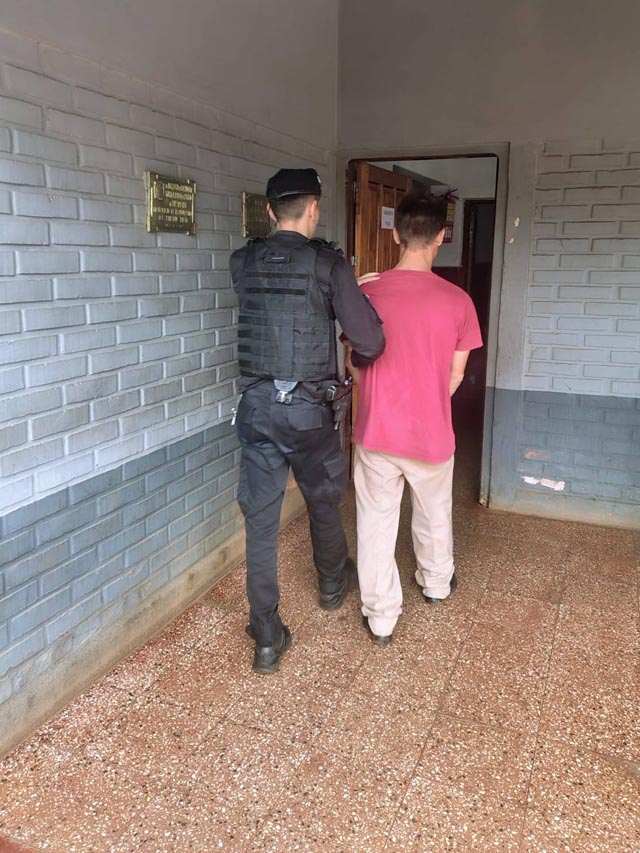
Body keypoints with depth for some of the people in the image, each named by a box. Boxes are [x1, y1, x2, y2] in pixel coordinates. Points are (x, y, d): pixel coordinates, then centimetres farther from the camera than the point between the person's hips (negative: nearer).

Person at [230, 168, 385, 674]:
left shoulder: (243, 264, 3)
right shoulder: (329, 265, -11)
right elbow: (371, 342, -13)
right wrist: (360, 358, 11)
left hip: (256, 405, 3)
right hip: (308, 408, -2)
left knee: (261, 519, 8)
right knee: (324, 501, 22)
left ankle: (267, 639, 14)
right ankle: (333, 584, 48)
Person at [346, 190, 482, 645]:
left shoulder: (367, 292, -10)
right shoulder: (457, 300, -11)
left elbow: (356, 364, 0)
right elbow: (455, 377, -2)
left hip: (377, 432, 0)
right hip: (432, 434, 1)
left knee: (376, 521, 13)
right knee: (434, 515, 24)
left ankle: (381, 617, 21)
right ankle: (437, 582, 47)